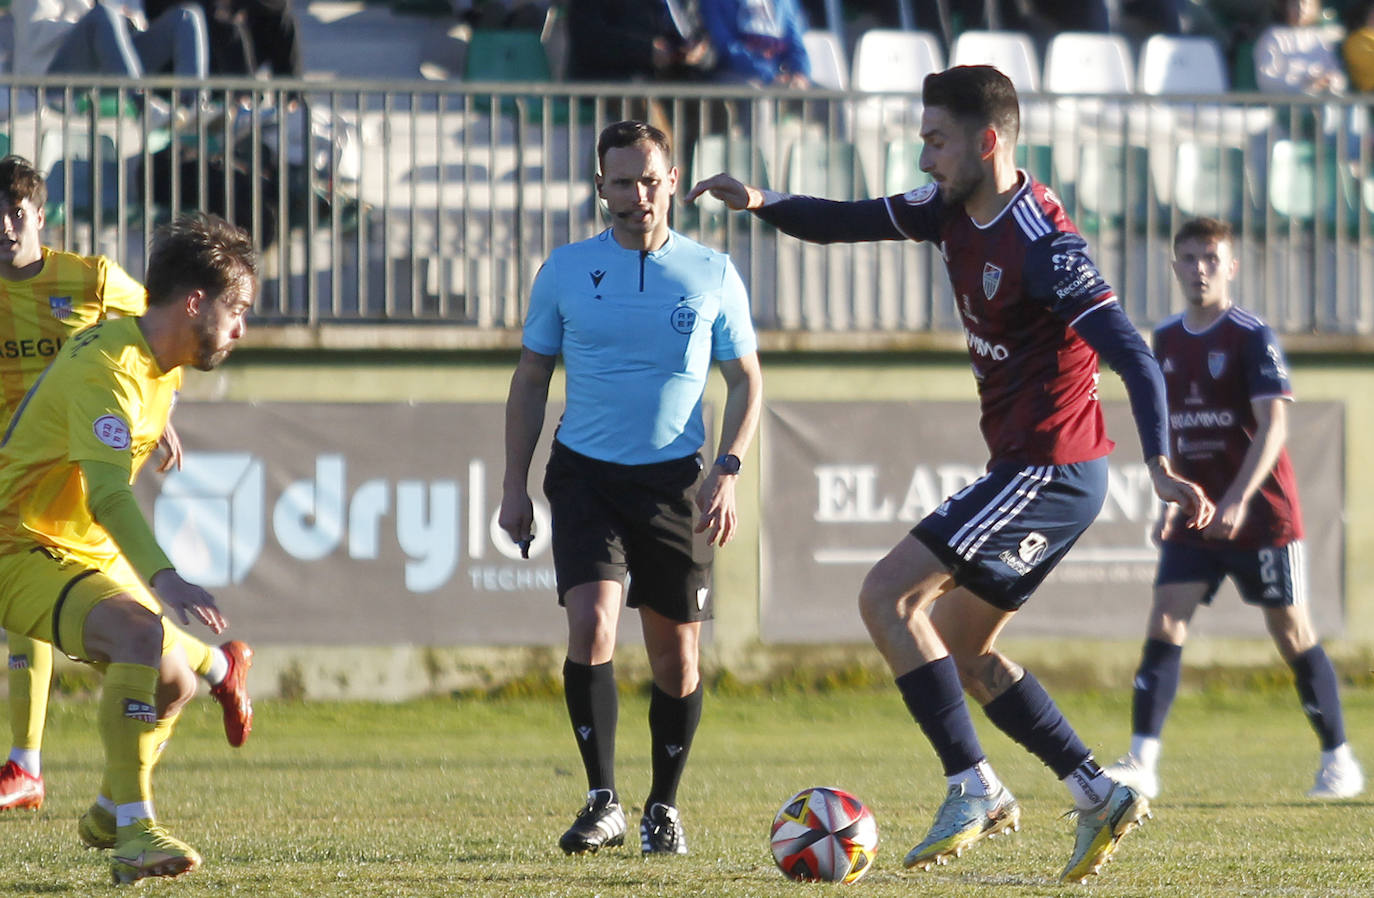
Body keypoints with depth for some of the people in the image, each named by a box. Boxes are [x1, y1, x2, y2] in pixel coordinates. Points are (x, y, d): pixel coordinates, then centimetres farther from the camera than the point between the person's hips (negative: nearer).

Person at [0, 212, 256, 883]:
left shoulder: (164, 366, 7)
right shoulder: (107, 368, -25)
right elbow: (107, 496, -39)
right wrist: (164, 579, -50)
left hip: (86, 552, 10)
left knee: (174, 683, 11)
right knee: (141, 633, -32)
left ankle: (109, 815, 37)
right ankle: (134, 834, -32)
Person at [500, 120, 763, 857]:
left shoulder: (712, 276, 2)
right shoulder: (566, 271, 2)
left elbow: (745, 381, 8)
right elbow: (530, 378, 10)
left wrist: (727, 472, -6)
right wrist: (515, 485, 4)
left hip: (675, 479, 1)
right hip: (586, 474, -1)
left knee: (676, 654, 4)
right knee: (592, 625, -18)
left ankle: (663, 809, 20)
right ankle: (602, 802, -10)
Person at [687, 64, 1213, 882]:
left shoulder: (1042, 243, -22)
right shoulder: (955, 212, 6)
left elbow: (1134, 357, -26)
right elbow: (847, 223, 15)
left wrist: (1161, 467, -37)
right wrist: (763, 203, -4)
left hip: (1051, 470, -10)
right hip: (1030, 470, 10)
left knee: (888, 597, -13)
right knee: (960, 648, 15)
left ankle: (975, 791, -11)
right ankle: (1100, 796, 15)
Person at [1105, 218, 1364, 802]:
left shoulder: (1253, 338, -11)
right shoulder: (1166, 341, 8)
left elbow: (1274, 426, -19)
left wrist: (1238, 499, -30)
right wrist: (1171, 501, 12)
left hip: (1262, 513, -5)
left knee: (1292, 634, 2)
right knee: (1164, 625, -9)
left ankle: (1339, 761, 14)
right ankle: (1141, 762, -14)